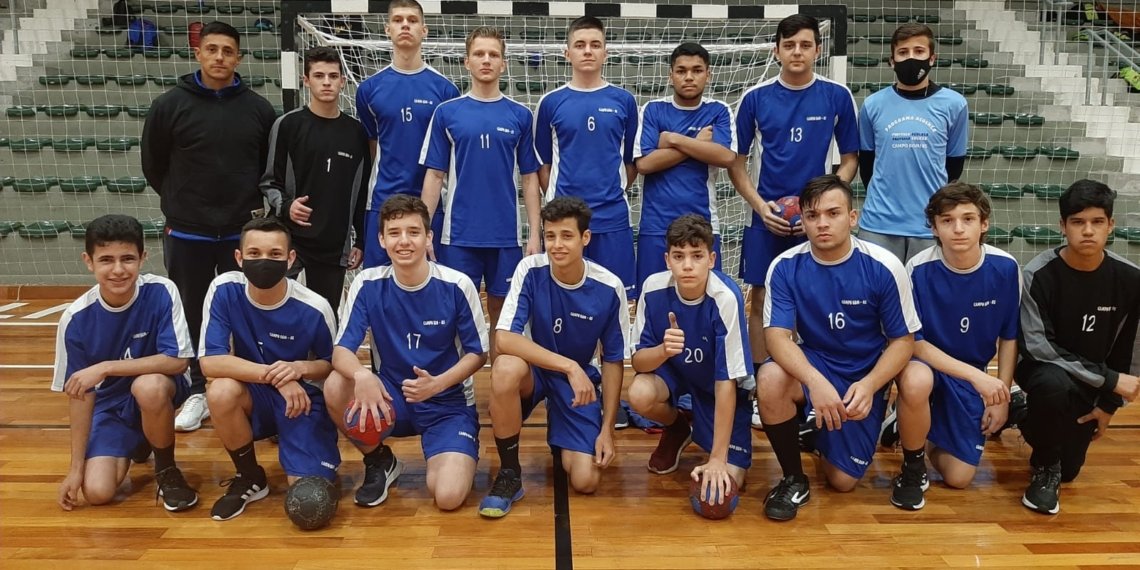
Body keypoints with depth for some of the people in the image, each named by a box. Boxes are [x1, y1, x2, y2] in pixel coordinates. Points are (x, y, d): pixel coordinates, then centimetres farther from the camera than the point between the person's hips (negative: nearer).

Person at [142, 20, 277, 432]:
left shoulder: (259, 109, 0)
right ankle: (199, 391, 24)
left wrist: (260, 204, 3)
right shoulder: (169, 106, -3)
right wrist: (183, 206, 8)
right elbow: (153, 167, 6)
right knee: (193, 316, 10)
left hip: (243, 233, 0)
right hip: (186, 235, 0)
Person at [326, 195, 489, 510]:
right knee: (335, 386, -28)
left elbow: (478, 353, -6)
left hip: (449, 403, -2)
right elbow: (341, 350, -12)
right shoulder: (368, 285, -9)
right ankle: (379, 460, 1)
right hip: (391, 398, 3)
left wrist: (436, 384, -24)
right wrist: (362, 375, -37)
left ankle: (451, 460, 14)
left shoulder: (457, 285, -14)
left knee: (448, 496, -25)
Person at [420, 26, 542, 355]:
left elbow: (529, 179, 6)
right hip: (459, 233, 0)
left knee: (501, 312, 9)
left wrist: (534, 234, 0)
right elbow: (434, 176, 4)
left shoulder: (520, 115, 5)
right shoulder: (447, 112, 3)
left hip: (506, 235, 1)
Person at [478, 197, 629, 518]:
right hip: (534, 369, 0)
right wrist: (568, 366, -36)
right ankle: (509, 474, -15)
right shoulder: (530, 270, -19)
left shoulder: (609, 288, -16)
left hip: (580, 379, 1)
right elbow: (505, 339, -29)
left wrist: (607, 428, -7)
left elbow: (613, 361, -5)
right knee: (506, 368, -38)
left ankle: (564, 446, 24)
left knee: (585, 481, -15)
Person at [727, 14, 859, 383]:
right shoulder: (755, 98, 1)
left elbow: (850, 159, 4)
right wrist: (759, 205, -9)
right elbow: (737, 162, 4)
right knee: (761, 299, 5)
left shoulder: (837, 96, 0)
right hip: (767, 218, 1)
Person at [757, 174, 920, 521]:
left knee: (842, 481, -2)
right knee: (770, 379, -34)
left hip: (864, 379, 0)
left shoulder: (884, 267, -15)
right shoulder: (785, 267, -14)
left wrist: (869, 385, -27)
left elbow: (903, 339, -9)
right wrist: (816, 381, -40)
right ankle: (794, 479, -10)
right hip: (812, 366, 1)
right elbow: (777, 335, -21)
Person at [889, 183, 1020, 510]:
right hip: (926, 362, -3)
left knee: (958, 478, -2)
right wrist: (975, 375, -25)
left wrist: (1001, 398, -1)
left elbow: (1009, 337, 0)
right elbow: (914, 342, -17)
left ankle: (929, 435, 34)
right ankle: (913, 467, -13)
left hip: (974, 377, 3)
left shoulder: (1005, 268, -13)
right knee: (916, 381, -41)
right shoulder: (919, 269, -21)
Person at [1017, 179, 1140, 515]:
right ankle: (1044, 467, -13)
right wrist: (1109, 379, -26)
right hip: (1043, 368, -4)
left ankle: (1029, 415, 39)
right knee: (1053, 384, -40)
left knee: (1068, 470, 9)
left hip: (1091, 383, 4)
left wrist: (1109, 404, 0)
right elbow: (1035, 346, -25)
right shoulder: (1039, 274, -23)